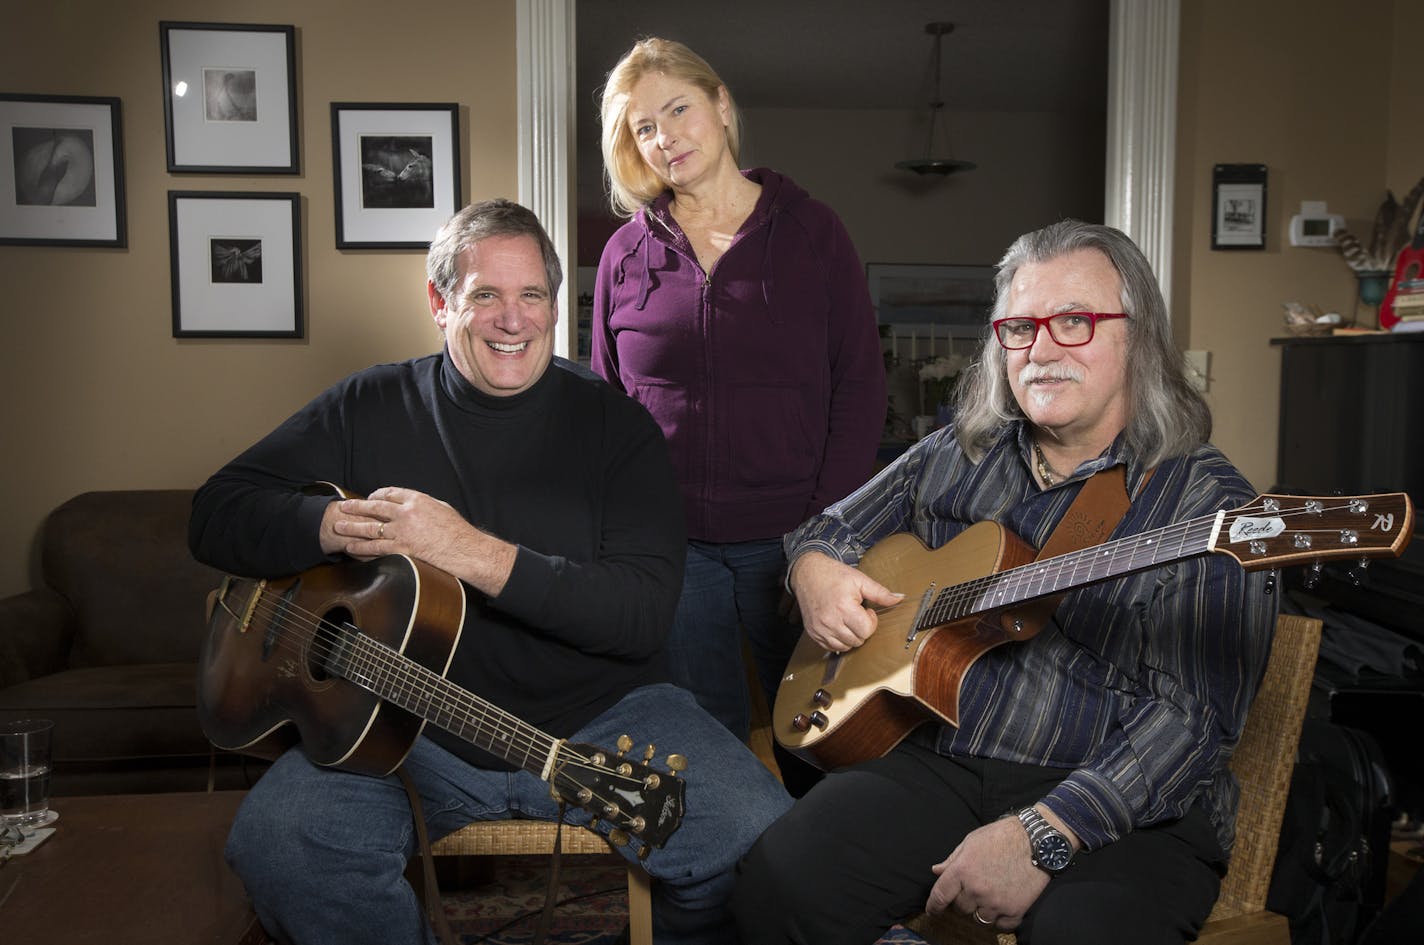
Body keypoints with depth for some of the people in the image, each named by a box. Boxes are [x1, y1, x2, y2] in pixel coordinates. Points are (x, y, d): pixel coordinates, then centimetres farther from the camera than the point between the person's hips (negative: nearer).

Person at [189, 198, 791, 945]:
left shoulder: (615, 425, -1)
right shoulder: (371, 408, 6)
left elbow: (646, 612, -12)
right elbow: (216, 514, 5)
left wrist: (476, 555, -22)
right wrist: (332, 527, -16)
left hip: (599, 719, -1)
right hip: (411, 724, 2)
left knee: (760, 836, -22)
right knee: (275, 841, -25)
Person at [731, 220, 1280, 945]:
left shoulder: (1205, 503, -6)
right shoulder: (954, 457, 13)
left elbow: (1194, 716, -15)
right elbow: (825, 529, 25)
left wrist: (1042, 834, -26)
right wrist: (814, 568, 0)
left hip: (1128, 808, -3)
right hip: (934, 762, 4)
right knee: (777, 885, -22)